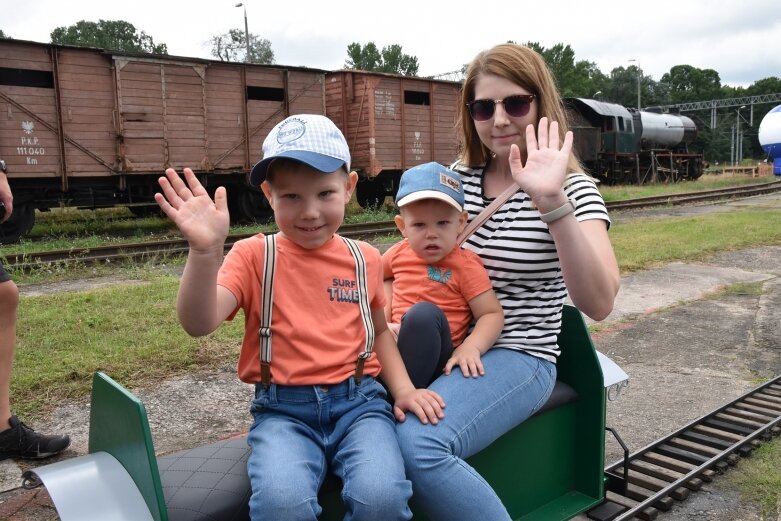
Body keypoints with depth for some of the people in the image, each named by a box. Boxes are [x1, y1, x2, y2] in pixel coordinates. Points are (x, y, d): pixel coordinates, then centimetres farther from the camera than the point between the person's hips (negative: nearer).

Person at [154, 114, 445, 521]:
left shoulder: (364, 258, 8)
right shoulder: (254, 255, 0)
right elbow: (199, 323, -15)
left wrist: (403, 388, 7)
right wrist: (205, 252, -30)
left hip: (358, 400, 2)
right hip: (284, 408, -1)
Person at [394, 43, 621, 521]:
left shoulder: (573, 188, -6)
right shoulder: (457, 177, 6)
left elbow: (598, 303, -21)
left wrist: (552, 203, -33)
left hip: (517, 357, -4)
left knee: (419, 442, -29)